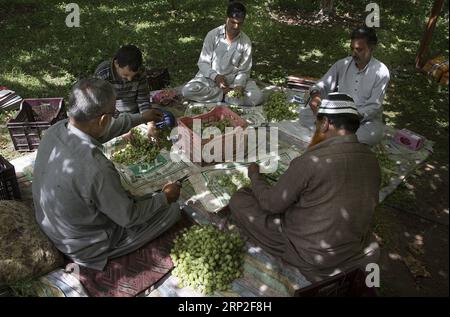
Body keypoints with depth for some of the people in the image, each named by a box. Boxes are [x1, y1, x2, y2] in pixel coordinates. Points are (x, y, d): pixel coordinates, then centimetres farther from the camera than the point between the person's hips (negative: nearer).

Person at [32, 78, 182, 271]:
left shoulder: (56, 129, -16)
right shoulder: (95, 169, -39)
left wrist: (141, 118, 16)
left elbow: (101, 131, 6)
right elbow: (129, 217, -23)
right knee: (172, 209, 0)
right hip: (85, 246, -7)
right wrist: (165, 197, -8)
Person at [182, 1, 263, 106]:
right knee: (187, 91, -26)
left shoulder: (246, 42, -6)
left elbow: (243, 71, -3)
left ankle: (223, 95, -13)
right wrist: (215, 76, -25)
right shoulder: (213, 35, -9)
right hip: (211, 77, 0)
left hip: (234, 80, 0)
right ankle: (227, 93, -13)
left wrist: (239, 85, -24)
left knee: (257, 97, -23)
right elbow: (203, 62, -7)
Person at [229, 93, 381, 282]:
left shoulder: (311, 161, -28)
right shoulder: (371, 158, -7)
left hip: (310, 255, -7)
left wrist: (255, 175, 3)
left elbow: (271, 204, -16)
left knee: (238, 201, -2)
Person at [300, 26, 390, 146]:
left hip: (365, 120, -3)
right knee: (305, 115, -15)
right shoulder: (342, 64, 0)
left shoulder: (381, 72, -11)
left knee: (375, 132, -38)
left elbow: (373, 106, -14)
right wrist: (316, 94, -25)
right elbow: (323, 84, 0)